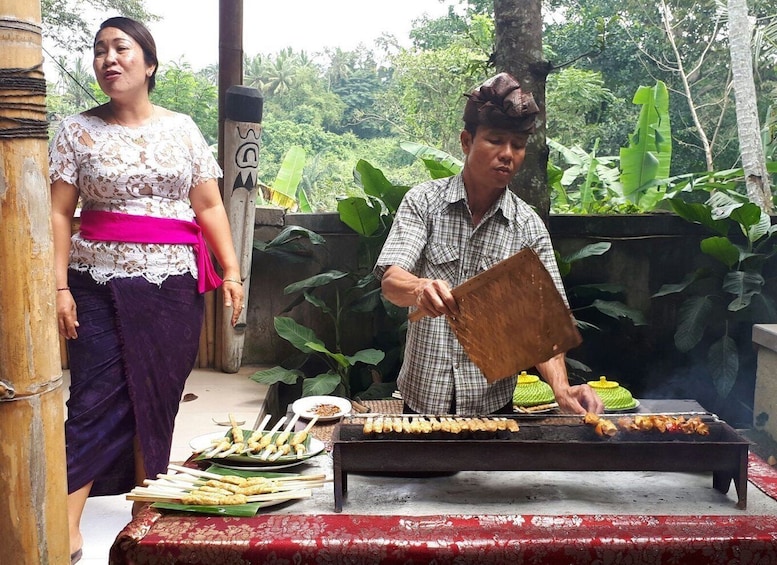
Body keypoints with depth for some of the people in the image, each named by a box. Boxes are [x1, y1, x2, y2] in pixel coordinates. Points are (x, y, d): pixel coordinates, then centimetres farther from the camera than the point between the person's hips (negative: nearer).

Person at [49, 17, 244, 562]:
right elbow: (59, 213, 1)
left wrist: (231, 272, -1)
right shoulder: (77, 130, 4)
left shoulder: (182, 129, 8)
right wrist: (60, 286, -8)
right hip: (103, 283, -1)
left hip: (175, 284, 2)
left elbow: (210, 206, 8)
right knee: (96, 399, -7)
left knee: (159, 399, 6)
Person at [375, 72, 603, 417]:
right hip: (422, 396, -1)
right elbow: (391, 280, -18)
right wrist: (420, 289, -41)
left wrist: (562, 388, -26)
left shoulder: (529, 227, -4)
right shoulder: (424, 202, -6)